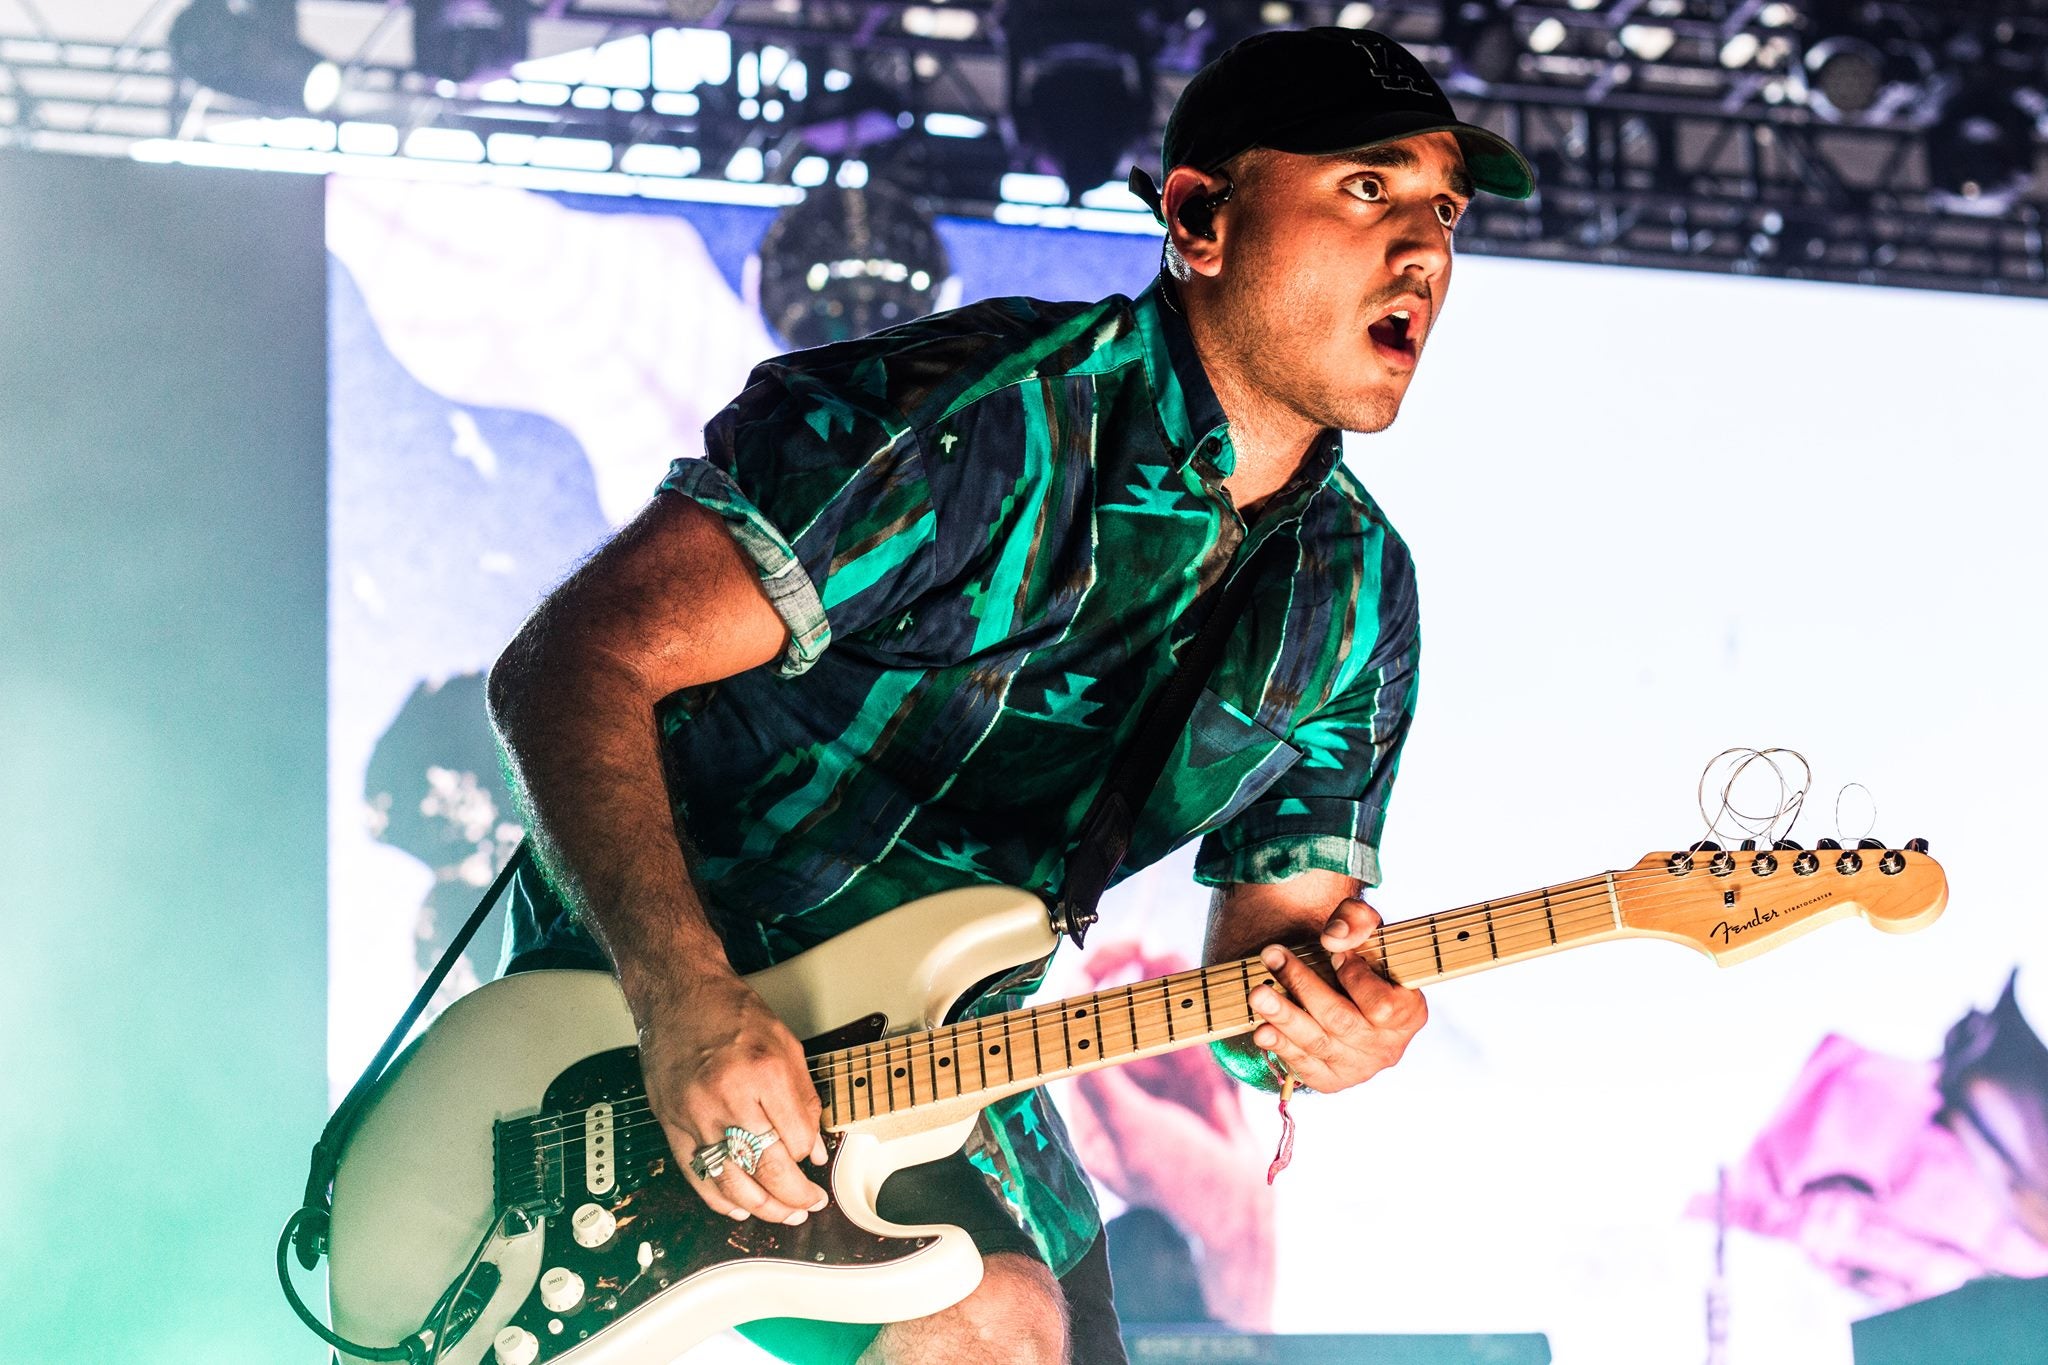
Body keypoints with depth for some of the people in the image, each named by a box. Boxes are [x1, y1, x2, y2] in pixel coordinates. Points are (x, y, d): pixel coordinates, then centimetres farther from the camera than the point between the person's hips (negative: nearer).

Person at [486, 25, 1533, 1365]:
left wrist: (1308, 1016, -22)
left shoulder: (1355, 593, 0)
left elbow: (1265, 936, 4)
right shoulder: (987, 415, -22)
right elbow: (572, 666, -25)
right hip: (654, 1002, -7)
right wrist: (689, 1009, -37)